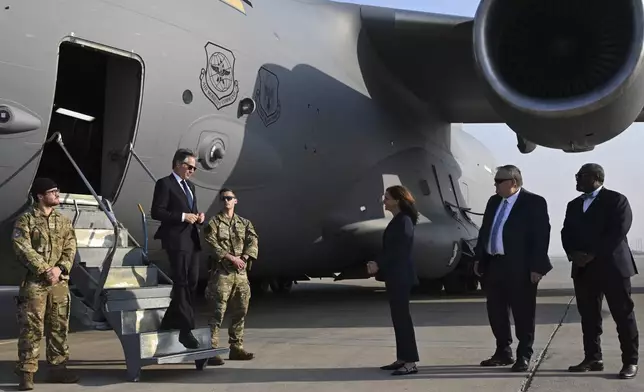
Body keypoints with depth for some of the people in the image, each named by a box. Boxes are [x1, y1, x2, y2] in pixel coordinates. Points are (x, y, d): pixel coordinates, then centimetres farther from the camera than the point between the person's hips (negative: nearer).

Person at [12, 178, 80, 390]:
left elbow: (70, 248, 7)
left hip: (60, 281, 5)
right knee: (31, 328, -6)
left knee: (59, 326, 10)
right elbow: (22, 249, -12)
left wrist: (59, 268, -10)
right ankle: (26, 373, 0)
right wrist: (44, 270, -16)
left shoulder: (64, 221, 12)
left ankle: (58, 368, 20)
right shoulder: (26, 220, -3)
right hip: (34, 281, -5)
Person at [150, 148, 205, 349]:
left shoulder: (190, 186, 20)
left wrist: (198, 216, 4)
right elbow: (156, 212, -13)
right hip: (176, 241, -8)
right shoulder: (164, 184, -5)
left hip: (192, 241, 8)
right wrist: (183, 216, -18)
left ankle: (169, 322, 22)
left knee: (192, 284, 10)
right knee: (181, 284, -6)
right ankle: (186, 330, -4)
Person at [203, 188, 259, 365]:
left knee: (240, 312, 9)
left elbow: (253, 242, 2)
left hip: (241, 273, 5)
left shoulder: (245, 223, 15)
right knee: (218, 312, -9)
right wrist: (231, 258, -19)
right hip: (222, 272, -5)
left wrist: (244, 258, -15)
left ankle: (236, 347, 20)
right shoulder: (213, 222, 2)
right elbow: (213, 245, -10)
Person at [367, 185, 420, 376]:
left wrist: (378, 264, -16)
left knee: (402, 316, -9)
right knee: (398, 317, 12)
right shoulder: (398, 220, 16)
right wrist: (378, 264, 4)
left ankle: (410, 362, -7)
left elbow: (398, 250, -19)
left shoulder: (404, 221, -14)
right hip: (395, 276, 10)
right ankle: (402, 359, 18)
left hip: (401, 276, -10)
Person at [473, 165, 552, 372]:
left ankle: (524, 356, 14)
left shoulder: (534, 203, -8)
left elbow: (541, 236, -11)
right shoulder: (493, 201, 13)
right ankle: (503, 352, 24)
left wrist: (536, 267, -16)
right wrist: (479, 258, 12)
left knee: (523, 313, 3)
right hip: (493, 265, 7)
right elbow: (484, 230, 18)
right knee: (495, 311, 12)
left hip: (520, 268, -7)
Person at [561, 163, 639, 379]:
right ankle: (593, 358, 14)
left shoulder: (616, 200, -1)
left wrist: (593, 254, -17)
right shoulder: (574, 205, 18)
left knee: (623, 315, -2)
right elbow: (566, 233, 12)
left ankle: (630, 361, 3)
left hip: (612, 266, -6)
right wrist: (573, 254, -8)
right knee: (588, 316, 6)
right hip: (583, 268, 6)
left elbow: (618, 231, -12)